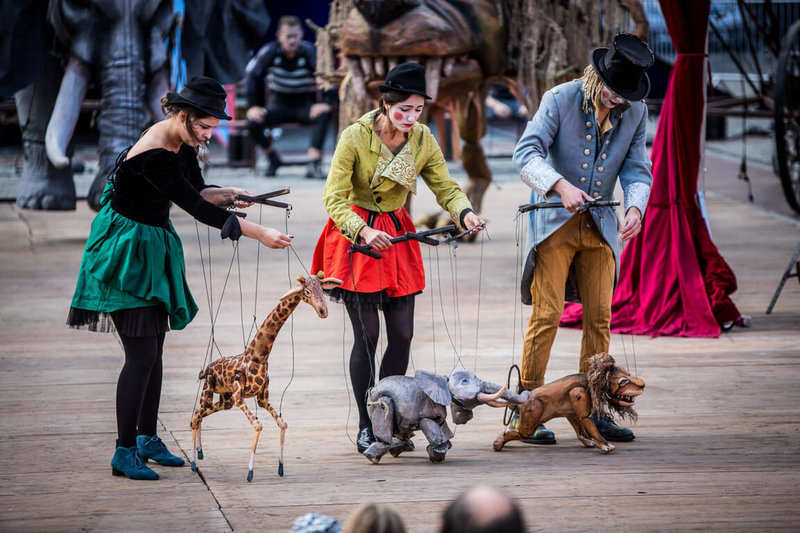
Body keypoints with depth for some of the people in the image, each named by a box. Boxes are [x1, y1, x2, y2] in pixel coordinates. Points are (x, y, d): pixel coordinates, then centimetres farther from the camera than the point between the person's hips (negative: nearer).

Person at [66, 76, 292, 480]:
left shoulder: (181, 142, 1)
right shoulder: (153, 155, -27)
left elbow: (196, 191, 11)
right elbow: (198, 209, -28)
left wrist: (226, 194, -11)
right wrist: (259, 234, -28)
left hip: (154, 248, 9)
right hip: (126, 250, -9)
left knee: (154, 348, 13)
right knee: (141, 354, -11)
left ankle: (147, 438, 23)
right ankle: (124, 453, -6)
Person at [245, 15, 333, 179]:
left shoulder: (309, 52, -12)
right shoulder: (270, 52, -9)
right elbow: (253, 76, -5)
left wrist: (324, 103, -28)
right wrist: (253, 106, -14)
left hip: (304, 106, -1)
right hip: (279, 105, 1)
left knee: (323, 115, -34)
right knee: (252, 122, -26)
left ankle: (314, 163, -36)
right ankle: (272, 158, 2)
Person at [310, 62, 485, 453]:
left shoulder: (422, 139, -3)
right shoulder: (355, 137, -16)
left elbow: (446, 187, -1)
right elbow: (334, 198, -16)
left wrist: (464, 213, -23)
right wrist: (363, 232, -32)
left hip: (397, 235, 5)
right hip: (356, 235, -5)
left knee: (403, 334, 1)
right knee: (367, 335, -7)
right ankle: (365, 428, 3)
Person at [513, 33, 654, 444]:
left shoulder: (635, 112, 1)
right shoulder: (560, 99, -11)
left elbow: (636, 168, 2)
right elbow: (526, 153, -17)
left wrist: (636, 207, -19)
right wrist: (560, 185, -33)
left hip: (599, 226, 4)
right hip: (554, 222, -4)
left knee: (599, 317, 3)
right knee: (547, 314, -10)